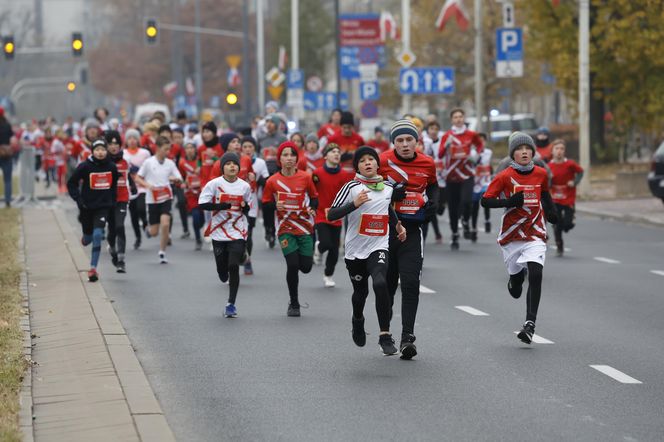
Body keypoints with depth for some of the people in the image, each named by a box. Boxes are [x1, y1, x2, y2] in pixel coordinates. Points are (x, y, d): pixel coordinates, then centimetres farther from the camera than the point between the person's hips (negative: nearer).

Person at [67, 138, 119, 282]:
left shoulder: (111, 167, -2)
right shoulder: (85, 166, -11)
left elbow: (114, 185, 17)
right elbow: (71, 184, -3)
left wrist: (112, 202, 14)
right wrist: (79, 200, -12)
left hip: (103, 207, 0)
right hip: (87, 207, 0)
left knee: (97, 235, -16)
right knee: (88, 238, 12)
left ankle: (93, 268, -11)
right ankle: (85, 239, 53)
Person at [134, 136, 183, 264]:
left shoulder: (170, 163, 2)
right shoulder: (148, 162, -4)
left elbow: (179, 180, 7)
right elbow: (138, 178, 1)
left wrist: (175, 179, -17)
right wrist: (147, 185, -17)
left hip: (166, 198, 1)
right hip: (152, 199, -1)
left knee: (165, 224, -19)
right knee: (154, 232, 2)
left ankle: (162, 253, -4)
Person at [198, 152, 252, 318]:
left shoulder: (245, 186, 2)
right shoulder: (214, 184, -6)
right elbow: (202, 204, -13)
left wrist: (245, 207, -10)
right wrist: (223, 206, -22)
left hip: (238, 233, 0)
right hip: (219, 233, 0)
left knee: (234, 266, -12)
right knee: (222, 270, 6)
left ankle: (231, 304, -2)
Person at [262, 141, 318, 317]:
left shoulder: (305, 178, -1)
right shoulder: (272, 181, -3)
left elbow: (314, 197, 10)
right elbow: (266, 204, 4)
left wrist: (313, 209, -10)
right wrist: (276, 206, -17)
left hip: (305, 228, 1)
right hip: (286, 229, -1)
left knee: (306, 267, -2)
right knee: (292, 265, -9)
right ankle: (294, 304, 9)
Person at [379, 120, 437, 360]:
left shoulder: (427, 164, 2)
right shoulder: (382, 161, -8)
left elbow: (432, 186, 23)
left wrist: (432, 202, 3)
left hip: (411, 230, 1)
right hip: (385, 229, -1)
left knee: (411, 283, -11)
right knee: (387, 283, 11)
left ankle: (407, 337, -11)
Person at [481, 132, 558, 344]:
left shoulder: (541, 174, 4)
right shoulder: (505, 176, -6)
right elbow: (485, 200, -7)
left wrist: (551, 211, 8)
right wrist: (509, 202, -21)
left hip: (535, 234, 0)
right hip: (511, 235, 0)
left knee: (535, 274, -18)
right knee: (516, 277, 11)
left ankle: (530, 324, -20)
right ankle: (515, 280, 51)